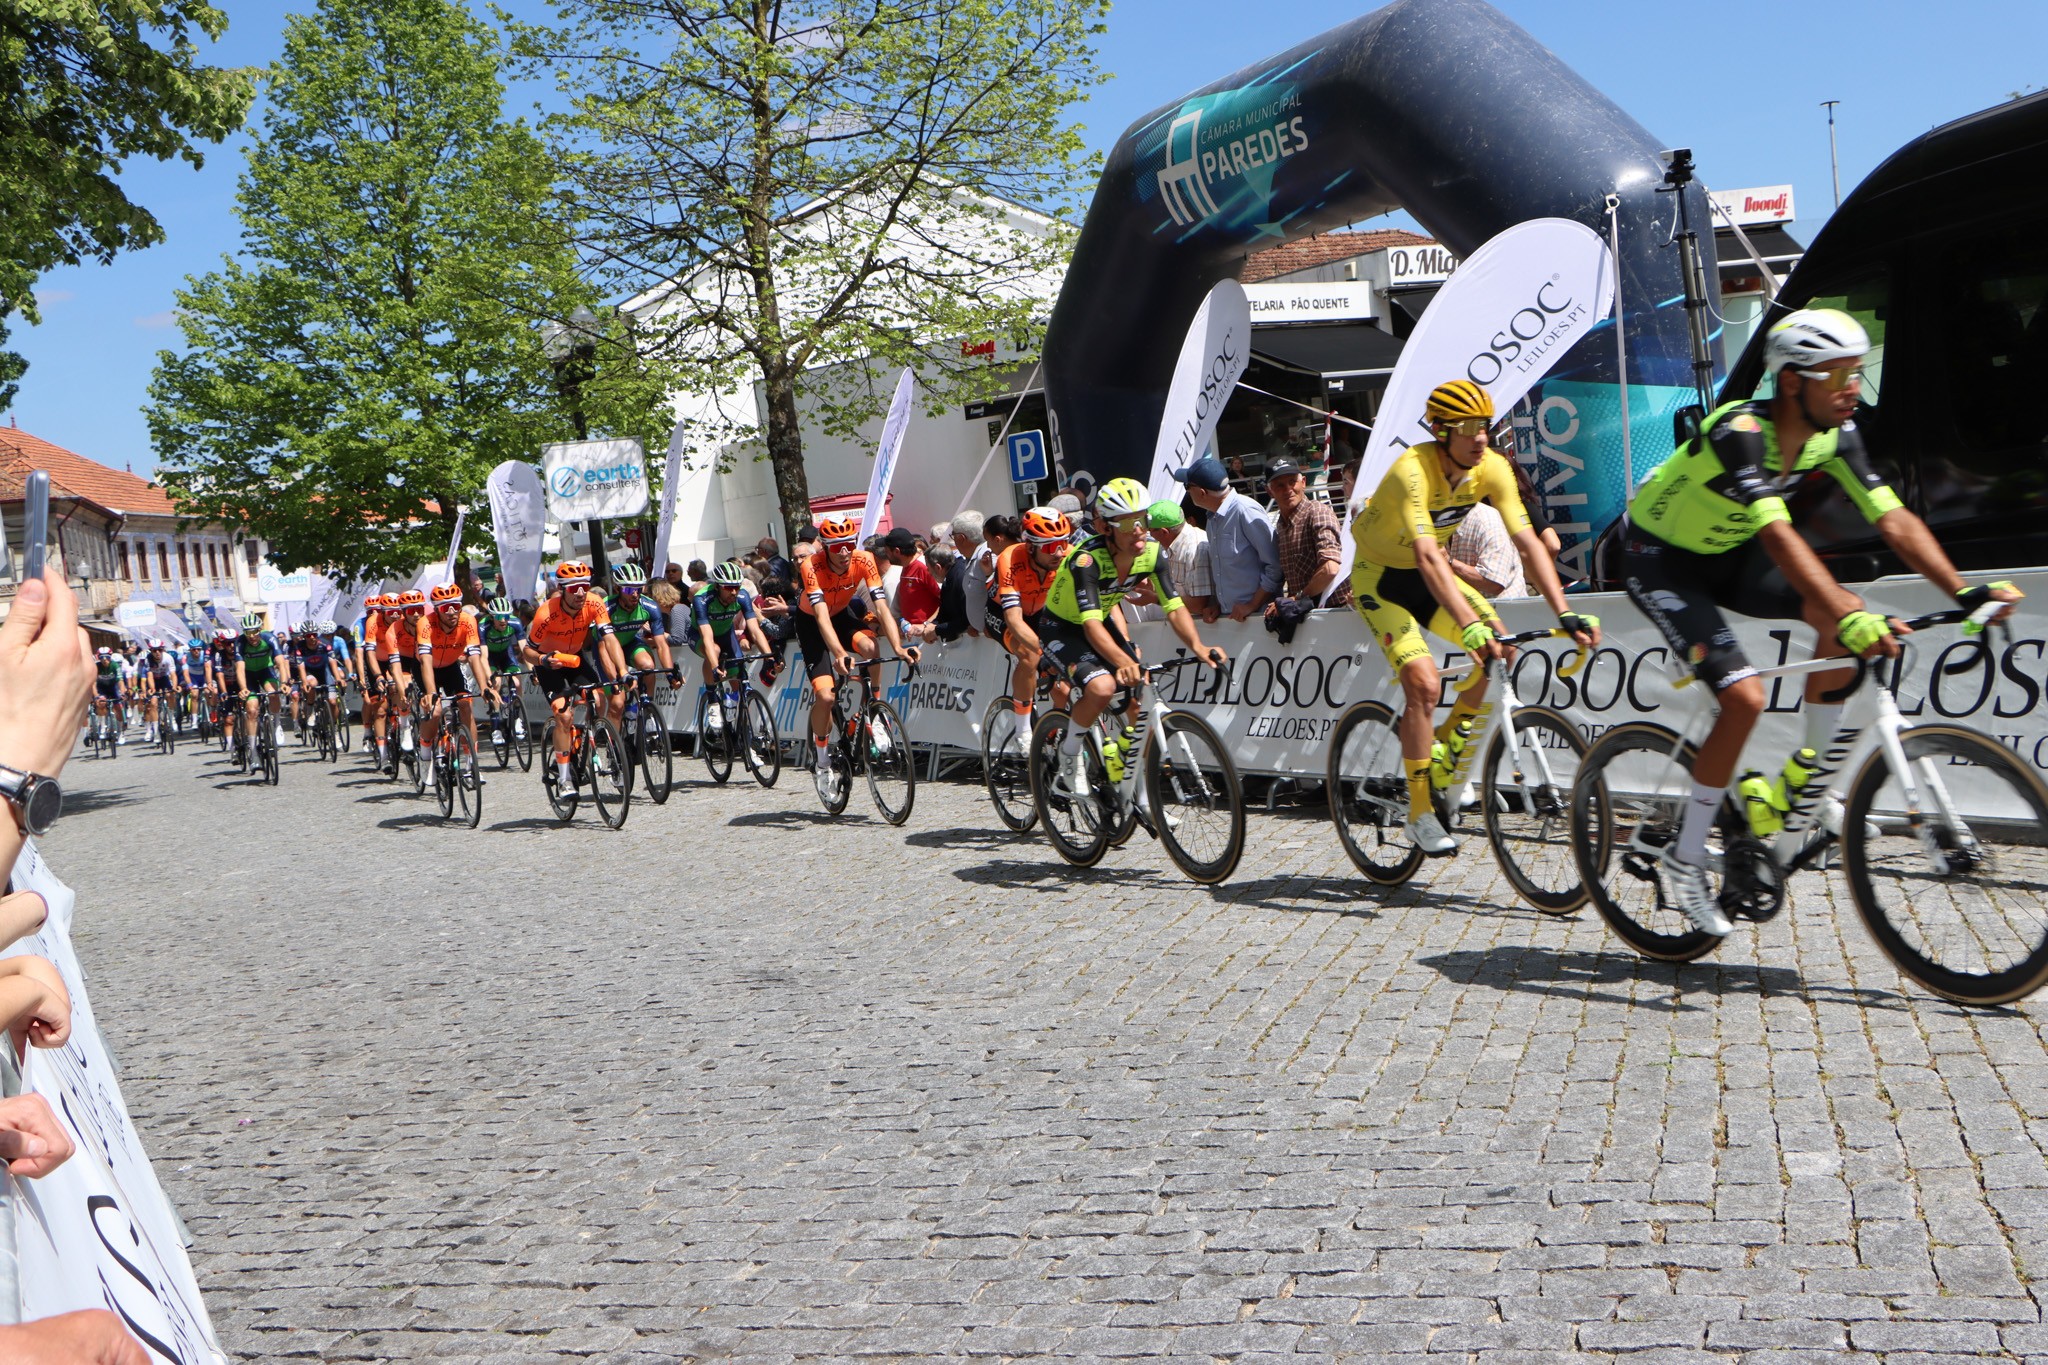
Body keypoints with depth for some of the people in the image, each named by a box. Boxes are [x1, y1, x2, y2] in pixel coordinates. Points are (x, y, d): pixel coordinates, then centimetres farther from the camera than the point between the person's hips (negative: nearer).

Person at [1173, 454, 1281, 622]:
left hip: (1257, 614, -8)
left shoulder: (1245, 511, -16)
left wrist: (1253, 605, -16)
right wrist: (1218, 605, 9)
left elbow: (1276, 564, -18)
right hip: (1228, 615, 8)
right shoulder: (1213, 518, 12)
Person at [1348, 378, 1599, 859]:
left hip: (1427, 576, 6)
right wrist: (1470, 626, -55)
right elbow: (1427, 557, -44)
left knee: (1501, 649, -13)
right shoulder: (1412, 470, -33)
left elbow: (1527, 541, -19)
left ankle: (1447, 743, 12)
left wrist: (1565, 613, -31)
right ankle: (1420, 814, -8)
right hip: (1380, 577, -6)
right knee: (1424, 682, -21)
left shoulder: (1493, 468, -15)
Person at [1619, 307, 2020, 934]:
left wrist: (1965, 591, -25)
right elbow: (1780, 537, -44)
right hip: (1659, 558, -7)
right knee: (1745, 696, -22)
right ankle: (1685, 858, -7)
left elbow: (1893, 518, -13)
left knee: (1854, 621, -16)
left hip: (1725, 551, 7)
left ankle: (1802, 779, 3)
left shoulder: (1835, 432, -10)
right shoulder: (1740, 431, -32)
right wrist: (1849, 617, -54)